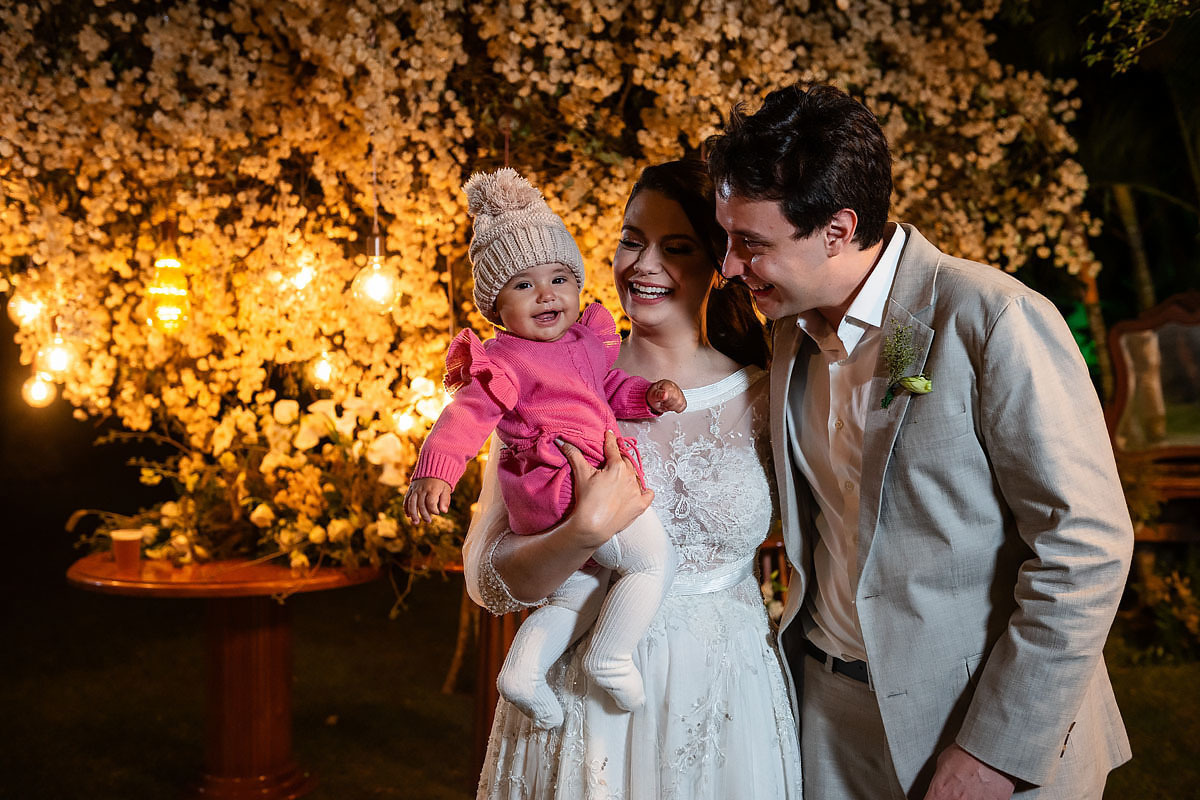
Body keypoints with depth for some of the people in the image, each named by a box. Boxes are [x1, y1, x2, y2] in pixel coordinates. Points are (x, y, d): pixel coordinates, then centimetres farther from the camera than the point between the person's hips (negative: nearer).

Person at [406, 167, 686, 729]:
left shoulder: (585, 341, 13)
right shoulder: (507, 362, -16)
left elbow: (609, 387, 25)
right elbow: (468, 414, -27)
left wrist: (649, 395, 5)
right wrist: (435, 471, -41)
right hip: (565, 488, -10)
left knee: (582, 590, 20)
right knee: (655, 561, -4)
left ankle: (522, 668, 17)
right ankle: (609, 657, 0)